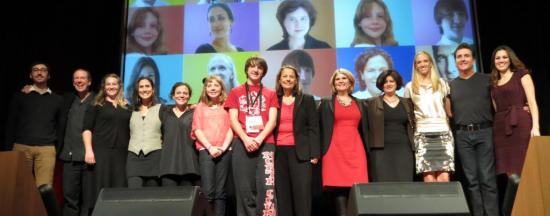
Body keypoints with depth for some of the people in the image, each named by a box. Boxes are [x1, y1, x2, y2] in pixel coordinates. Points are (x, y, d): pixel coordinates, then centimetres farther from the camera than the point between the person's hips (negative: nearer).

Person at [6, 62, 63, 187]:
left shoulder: (57, 99, 13)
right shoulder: (20, 96, 12)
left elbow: (60, 126, 13)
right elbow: (11, 123, 9)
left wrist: (59, 149, 6)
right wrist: (8, 148, 2)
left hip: (47, 149, 0)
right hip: (21, 147, 1)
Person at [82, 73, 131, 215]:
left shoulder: (126, 107, 15)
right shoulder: (97, 105, 7)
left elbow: (130, 130, 17)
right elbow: (87, 129, 0)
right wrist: (88, 150, -13)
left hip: (120, 154, 3)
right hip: (100, 152, -3)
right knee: (98, 189, -3)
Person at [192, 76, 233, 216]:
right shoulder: (200, 107, 17)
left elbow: (231, 128, 6)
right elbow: (197, 130, 7)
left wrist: (224, 147, -9)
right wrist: (210, 147, -7)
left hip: (224, 151, 0)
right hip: (206, 150, 0)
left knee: (220, 191, -2)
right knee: (208, 191, -11)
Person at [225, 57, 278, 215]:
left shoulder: (270, 94, 15)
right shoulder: (235, 92, 15)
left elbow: (272, 120, 5)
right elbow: (233, 120, 5)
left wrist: (259, 139, -11)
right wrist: (246, 139, -11)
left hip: (265, 143, 0)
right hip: (242, 144, 1)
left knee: (266, 186, -11)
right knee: (244, 188, -1)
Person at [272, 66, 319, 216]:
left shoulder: (307, 99, 7)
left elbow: (313, 128, 3)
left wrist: (314, 153, -6)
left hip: (300, 152, -2)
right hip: (279, 152, 2)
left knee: (302, 193, -4)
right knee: (282, 194, 4)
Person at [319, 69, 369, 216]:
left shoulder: (359, 103, 18)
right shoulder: (326, 103, 10)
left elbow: (364, 129, 19)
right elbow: (322, 128, 6)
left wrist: (367, 150, 12)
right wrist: (322, 151, -3)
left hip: (356, 148, 2)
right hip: (335, 148, -2)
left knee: (357, 186, -9)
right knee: (339, 184, -10)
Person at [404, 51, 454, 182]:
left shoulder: (441, 83, 14)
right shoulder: (410, 87, 10)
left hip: (443, 132, 1)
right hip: (423, 134, -1)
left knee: (444, 178, -9)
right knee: (429, 179, -9)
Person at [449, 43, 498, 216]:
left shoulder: (487, 80, 7)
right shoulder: (451, 85, 13)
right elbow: (449, 112, 18)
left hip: (484, 132, -2)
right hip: (463, 136, 2)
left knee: (487, 178, -5)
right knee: (472, 180, 3)